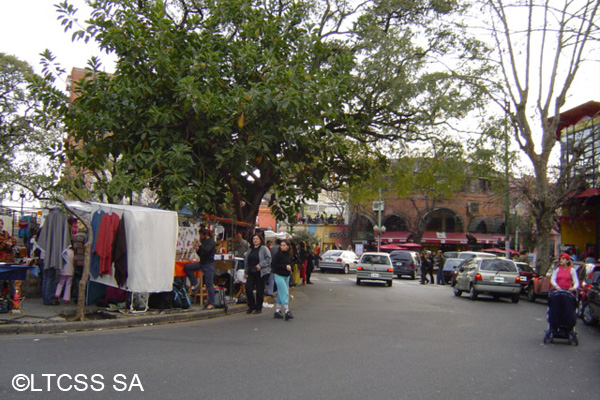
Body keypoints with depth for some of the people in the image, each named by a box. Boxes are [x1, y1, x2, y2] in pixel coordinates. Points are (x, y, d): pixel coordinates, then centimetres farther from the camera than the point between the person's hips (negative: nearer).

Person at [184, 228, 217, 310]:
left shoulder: (211, 242, -10)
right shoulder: (203, 241, 14)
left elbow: (206, 250, -29)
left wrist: (200, 245, -18)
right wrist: (197, 250, 1)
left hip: (209, 264, -8)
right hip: (202, 263, 8)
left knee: (209, 284, -7)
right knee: (187, 267, -2)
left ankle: (211, 303, -2)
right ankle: (195, 284, 5)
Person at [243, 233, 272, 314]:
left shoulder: (264, 249, -3)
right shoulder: (250, 250, 15)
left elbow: (268, 259, -10)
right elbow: (246, 261, 19)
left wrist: (260, 265, -19)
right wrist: (246, 272, 14)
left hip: (260, 272, -5)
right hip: (251, 273, 5)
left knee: (260, 291, 0)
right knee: (248, 288, -3)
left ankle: (258, 308, 13)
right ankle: (251, 306, 13)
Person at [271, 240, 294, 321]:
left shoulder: (289, 255, 9)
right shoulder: (278, 254, -11)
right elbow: (274, 265, -15)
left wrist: (289, 267, 4)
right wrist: (285, 266, -17)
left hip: (286, 276, 7)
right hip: (279, 275, -7)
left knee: (280, 294, 11)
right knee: (285, 293, -12)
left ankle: (277, 312, 18)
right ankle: (286, 312, -13)